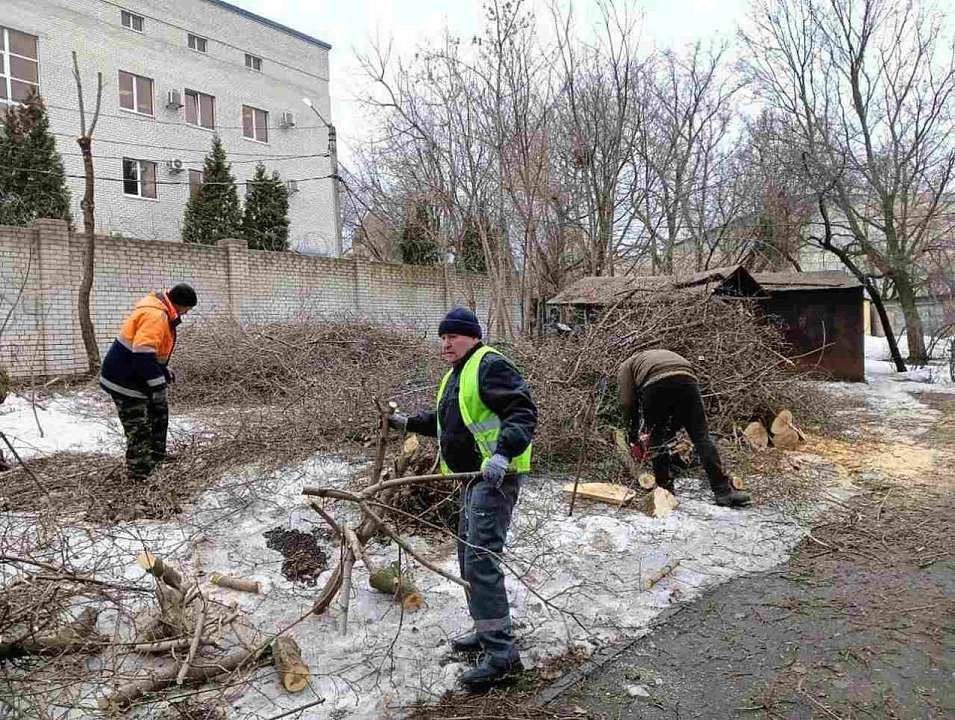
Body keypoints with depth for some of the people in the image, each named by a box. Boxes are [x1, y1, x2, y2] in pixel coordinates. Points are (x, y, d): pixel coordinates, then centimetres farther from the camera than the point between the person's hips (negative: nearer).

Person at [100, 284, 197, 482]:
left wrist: (164, 372, 21)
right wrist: (158, 385, -28)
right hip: (125, 382, -11)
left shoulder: (161, 313, 10)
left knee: (159, 412, 21)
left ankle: (157, 458, 33)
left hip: (136, 377, 11)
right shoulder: (154, 316, -24)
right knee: (139, 430, -5)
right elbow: (143, 355, -32)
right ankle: (138, 478, 3)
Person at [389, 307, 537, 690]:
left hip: (495, 477, -11)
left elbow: (522, 411, -24)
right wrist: (409, 422, 33)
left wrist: (503, 454, -36)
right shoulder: (456, 375, 19)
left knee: (480, 559, -14)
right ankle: (486, 630, 32)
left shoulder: (490, 365, -13)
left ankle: (501, 652, -8)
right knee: (470, 557, 17)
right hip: (473, 477, 11)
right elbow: (447, 421, 34)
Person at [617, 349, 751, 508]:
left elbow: (628, 403, 16)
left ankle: (666, 492, 18)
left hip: (655, 387, -3)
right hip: (686, 380, 3)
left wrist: (634, 438, 24)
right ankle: (724, 492, -2)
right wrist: (669, 432, 37)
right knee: (701, 436, 5)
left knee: (656, 440, 16)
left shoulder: (626, 366, 33)